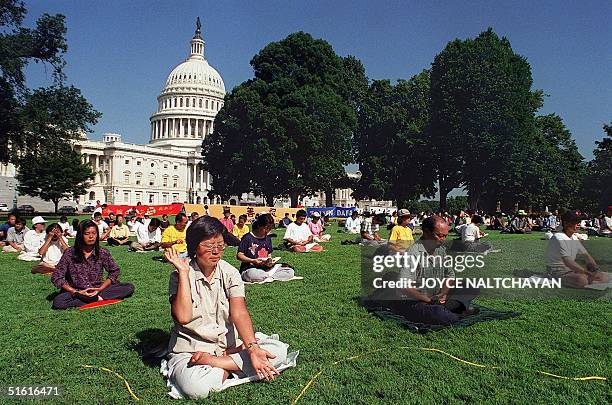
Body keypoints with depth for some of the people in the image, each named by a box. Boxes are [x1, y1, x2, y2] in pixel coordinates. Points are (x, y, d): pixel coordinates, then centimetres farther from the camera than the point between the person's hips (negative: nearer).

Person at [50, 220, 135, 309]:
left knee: (129, 288, -17)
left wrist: (101, 288, -10)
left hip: (96, 291, 1)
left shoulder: (103, 253, -3)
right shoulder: (69, 253, -6)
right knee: (58, 302, -34)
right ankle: (98, 299, -24)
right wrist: (76, 292, -17)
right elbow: (56, 277, -5)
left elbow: (115, 271, 7)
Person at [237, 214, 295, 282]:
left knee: (290, 271, -10)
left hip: (265, 268, 6)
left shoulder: (268, 239, 13)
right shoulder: (247, 238, -7)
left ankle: (267, 276, -15)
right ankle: (269, 276, -15)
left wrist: (270, 261, -7)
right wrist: (253, 261, -22)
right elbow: (239, 255, -8)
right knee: (253, 276, -44)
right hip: (250, 269, -6)